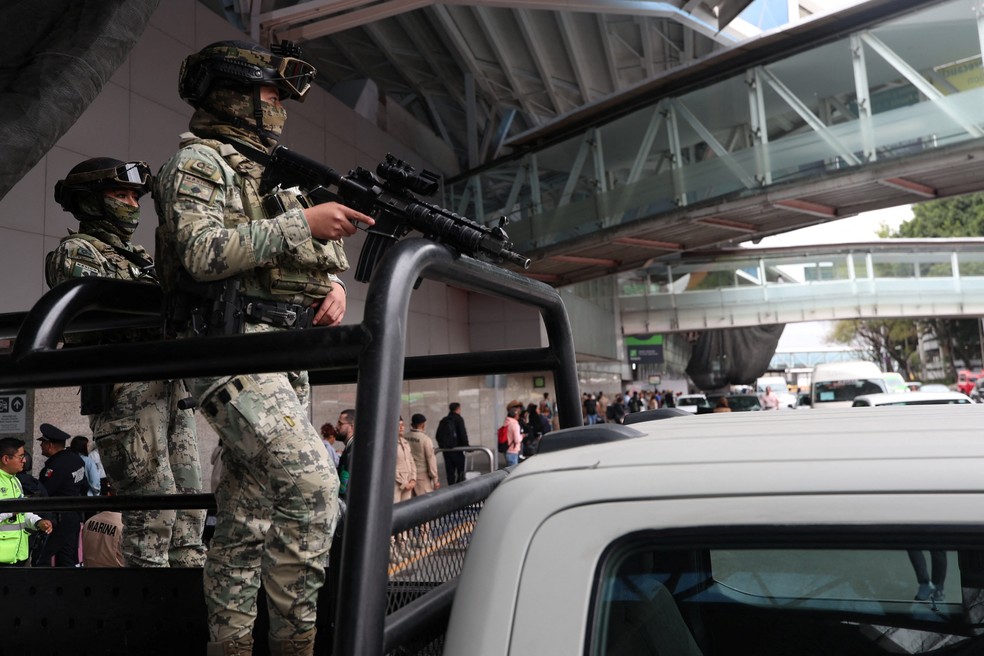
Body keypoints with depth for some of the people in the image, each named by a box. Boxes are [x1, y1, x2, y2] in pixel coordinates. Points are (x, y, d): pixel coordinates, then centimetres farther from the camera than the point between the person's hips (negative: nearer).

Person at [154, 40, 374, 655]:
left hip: (284, 361, 8)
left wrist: (333, 282, 3)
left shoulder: (270, 172, 24)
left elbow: (306, 259, 26)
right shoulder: (199, 161, -1)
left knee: (247, 514, 10)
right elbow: (202, 251, -17)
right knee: (311, 478, -22)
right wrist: (301, 224, -19)